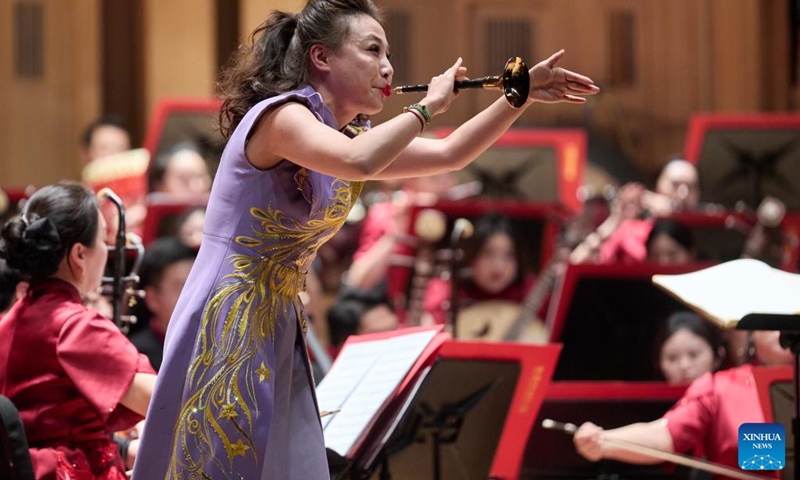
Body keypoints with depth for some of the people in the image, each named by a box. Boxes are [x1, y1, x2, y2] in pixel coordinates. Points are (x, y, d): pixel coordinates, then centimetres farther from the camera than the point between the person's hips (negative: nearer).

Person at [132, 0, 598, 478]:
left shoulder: (347, 135, 14)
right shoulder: (278, 116, -14)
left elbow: (449, 155, 17)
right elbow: (356, 162, -33)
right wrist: (427, 106, -19)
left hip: (277, 335, 9)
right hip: (227, 328, -9)